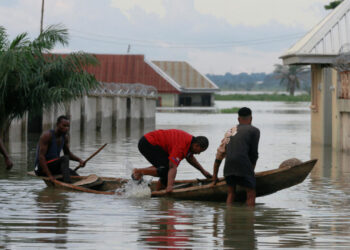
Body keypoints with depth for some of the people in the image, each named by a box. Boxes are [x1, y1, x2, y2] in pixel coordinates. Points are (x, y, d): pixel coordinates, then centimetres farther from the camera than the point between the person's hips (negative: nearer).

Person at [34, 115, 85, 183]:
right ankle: (67, 182, -43)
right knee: (65, 159, -30)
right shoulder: (47, 135, -18)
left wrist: (79, 160, -4)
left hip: (54, 166, 7)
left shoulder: (65, 137, 5)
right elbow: (41, 156, -24)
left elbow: (68, 153, 18)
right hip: (41, 168, -7)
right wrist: (49, 175, -32)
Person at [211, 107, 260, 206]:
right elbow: (254, 153, 8)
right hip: (243, 163, -5)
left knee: (230, 193, 14)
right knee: (251, 194, 0)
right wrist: (252, 169, 22)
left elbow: (219, 154, 27)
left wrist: (214, 176, 33)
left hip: (228, 165, 5)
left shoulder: (230, 131, 26)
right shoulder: (254, 130, 12)